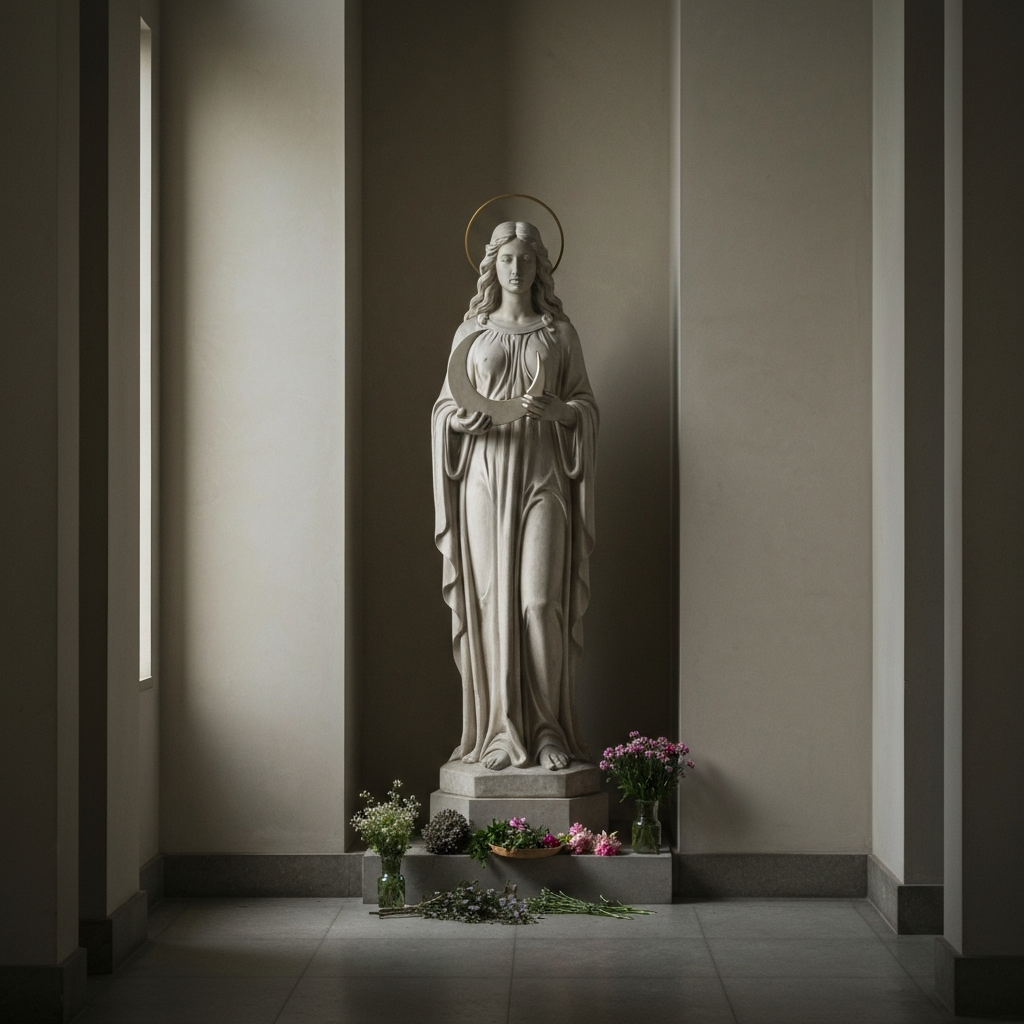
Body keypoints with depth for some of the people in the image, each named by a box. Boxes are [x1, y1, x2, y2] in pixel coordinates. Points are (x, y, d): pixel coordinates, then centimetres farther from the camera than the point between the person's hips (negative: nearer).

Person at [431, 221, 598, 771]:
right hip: (485, 476, 1)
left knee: (540, 601, -9)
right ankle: (500, 732, -1)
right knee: (491, 601, -5)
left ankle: (549, 731, -3)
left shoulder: (559, 332, 10)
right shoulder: (472, 330, 13)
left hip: (542, 477, -1)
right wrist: (460, 418, -8)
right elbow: (445, 404, 14)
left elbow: (588, 406, 9)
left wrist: (559, 410, -13)